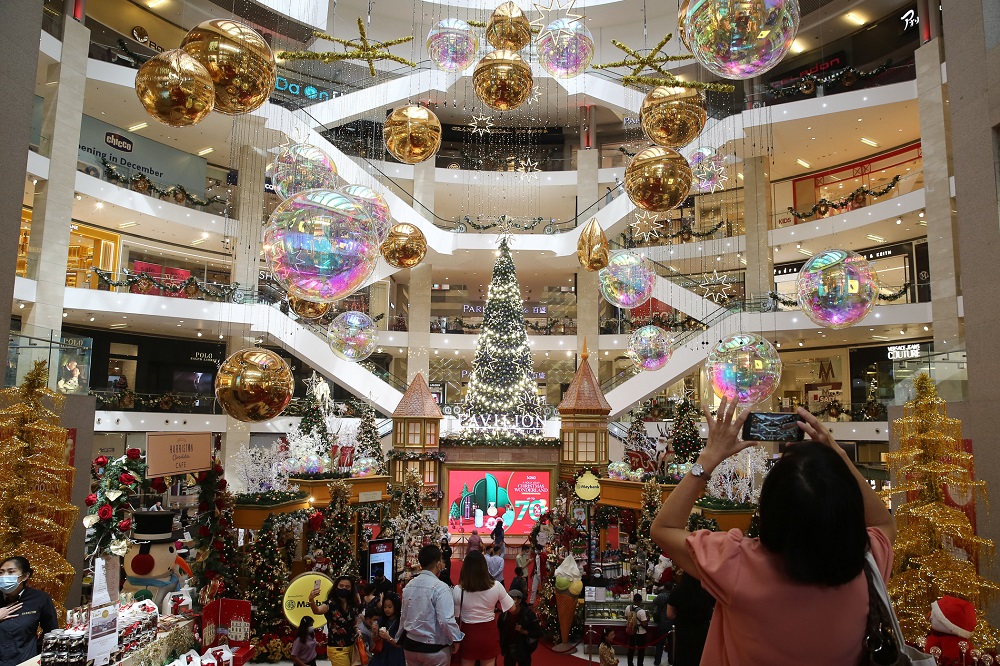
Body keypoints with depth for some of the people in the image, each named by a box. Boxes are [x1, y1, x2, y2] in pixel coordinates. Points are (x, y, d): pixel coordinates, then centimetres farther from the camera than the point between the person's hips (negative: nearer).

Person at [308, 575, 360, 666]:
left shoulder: (353, 604, 0)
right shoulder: (331, 603, -16)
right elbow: (317, 611, -37)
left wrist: (357, 630, -5)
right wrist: (311, 600, -57)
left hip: (351, 646, 5)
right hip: (337, 649, -5)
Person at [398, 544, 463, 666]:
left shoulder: (409, 586, 1)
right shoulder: (440, 587, -20)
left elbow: (403, 616, 10)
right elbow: (446, 620, -23)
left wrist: (400, 638, 23)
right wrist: (455, 639, -7)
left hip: (410, 645, 6)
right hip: (434, 648, -6)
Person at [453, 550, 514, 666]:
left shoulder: (458, 590, -18)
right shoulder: (496, 586, -14)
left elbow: (456, 617, -9)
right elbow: (512, 608, -4)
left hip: (468, 633, -1)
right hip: (489, 633, 1)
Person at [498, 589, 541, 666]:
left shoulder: (528, 613, -17)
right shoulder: (503, 615, -9)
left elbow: (538, 633, -15)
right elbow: (500, 633, 5)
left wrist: (523, 631, -24)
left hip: (523, 651, -3)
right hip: (508, 650, 3)